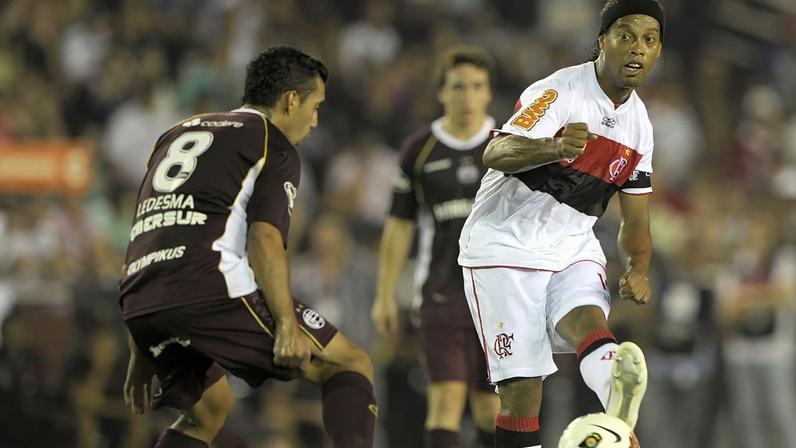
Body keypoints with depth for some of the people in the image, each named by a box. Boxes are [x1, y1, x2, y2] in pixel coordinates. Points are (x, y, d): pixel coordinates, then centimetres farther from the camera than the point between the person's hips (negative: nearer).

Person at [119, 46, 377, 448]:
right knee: (350, 364, 4)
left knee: (208, 407, 30)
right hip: (211, 289, -7)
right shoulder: (274, 146, 8)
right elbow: (264, 238, -9)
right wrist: (286, 324, -17)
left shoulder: (179, 134, 30)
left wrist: (141, 354, 29)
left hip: (141, 301, 7)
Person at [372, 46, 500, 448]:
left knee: (491, 406, 5)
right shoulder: (419, 150, 4)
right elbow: (399, 227, 8)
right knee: (446, 397, -14)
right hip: (442, 292, -1)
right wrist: (385, 295, 6)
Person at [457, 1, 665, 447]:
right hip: (507, 244, -5)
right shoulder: (560, 92, -13)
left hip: (573, 247, 5)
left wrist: (638, 269, -5)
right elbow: (496, 154, -28)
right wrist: (556, 147, -49)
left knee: (589, 322, -29)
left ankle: (618, 397, -60)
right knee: (522, 387, -12)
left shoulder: (638, 122, 10)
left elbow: (636, 217, 17)